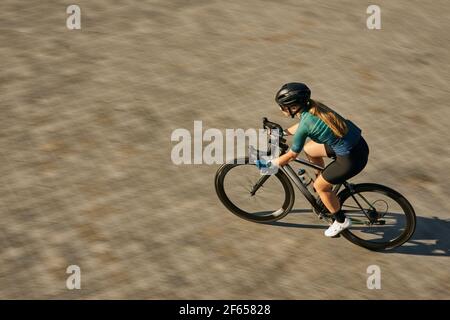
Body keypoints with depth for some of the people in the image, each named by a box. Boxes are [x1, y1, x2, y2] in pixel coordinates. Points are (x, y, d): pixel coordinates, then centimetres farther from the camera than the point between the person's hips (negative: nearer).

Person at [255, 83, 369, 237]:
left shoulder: (305, 125, -21)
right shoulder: (313, 107, 1)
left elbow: (292, 155, -10)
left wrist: (267, 164, 2)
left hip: (352, 158, -8)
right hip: (357, 142, 8)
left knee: (320, 186, 10)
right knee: (309, 148, 21)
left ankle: (341, 221, 27)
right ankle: (323, 180, 37)